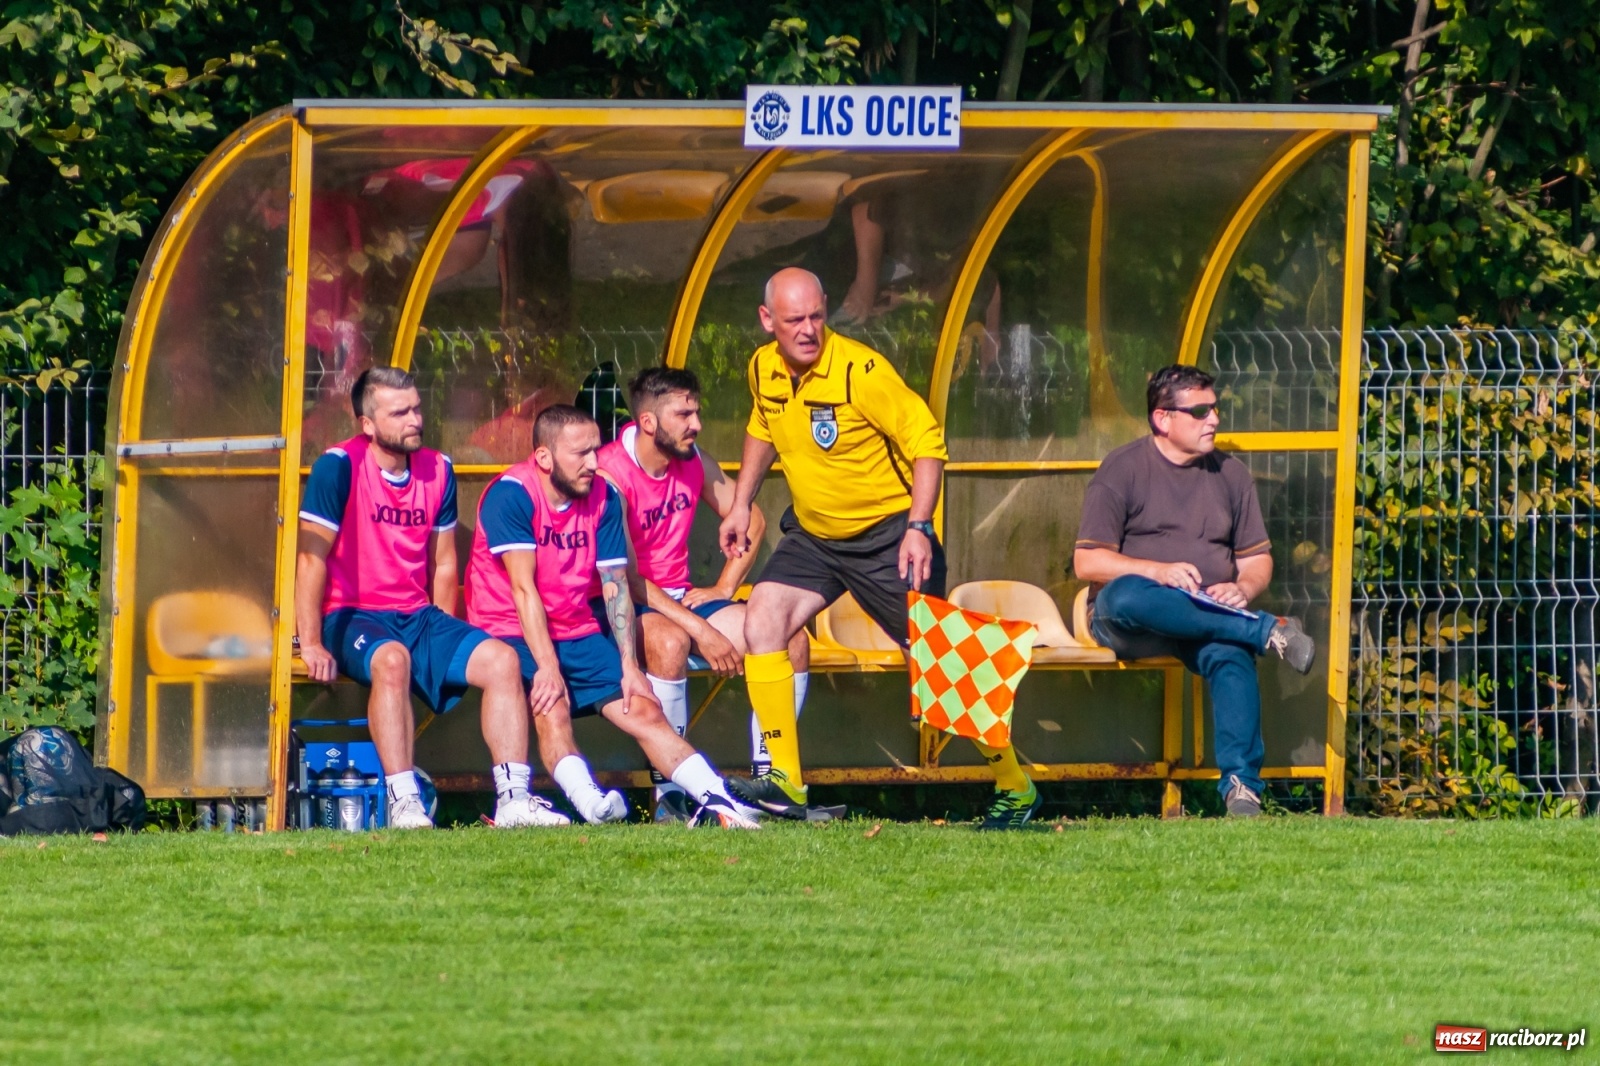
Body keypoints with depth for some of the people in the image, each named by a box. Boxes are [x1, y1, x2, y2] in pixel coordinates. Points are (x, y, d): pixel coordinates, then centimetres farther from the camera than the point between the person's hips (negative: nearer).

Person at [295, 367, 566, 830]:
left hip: (419, 617, 6)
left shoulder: (437, 470, 8)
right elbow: (312, 557, -14)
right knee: (392, 658, -38)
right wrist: (312, 645, -20)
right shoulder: (339, 467, -11)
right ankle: (404, 805, -39)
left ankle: (513, 800, -16)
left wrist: (446, 638, 8)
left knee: (500, 659, -15)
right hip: (352, 616, -6)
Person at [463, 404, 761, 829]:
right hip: (513, 633, -6)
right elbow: (523, 588, -19)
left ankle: (719, 802, -21)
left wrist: (629, 665, -8)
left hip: (578, 632, 6)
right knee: (551, 708, -31)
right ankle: (590, 802, -52)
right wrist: (547, 666, -25)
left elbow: (615, 585, 2)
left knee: (643, 711, -10)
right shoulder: (510, 495, -14)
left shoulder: (602, 498, 3)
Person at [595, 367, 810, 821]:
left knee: (790, 640, -10)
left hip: (680, 597, 7)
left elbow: (751, 520, 17)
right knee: (670, 641, -41)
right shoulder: (610, 475, -20)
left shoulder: (694, 463, 3)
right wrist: (702, 631, -29)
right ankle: (669, 792, -36)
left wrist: (724, 588, 1)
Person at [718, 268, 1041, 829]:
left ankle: (1014, 787, 10)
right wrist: (740, 504, 15)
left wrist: (918, 528, -26)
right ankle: (785, 784, -9)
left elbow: (927, 442, -19)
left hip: (888, 534, -6)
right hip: (813, 533, 6)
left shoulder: (861, 371, -22)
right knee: (762, 622, -12)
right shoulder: (763, 370, -3)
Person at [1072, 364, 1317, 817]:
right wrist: (1159, 571, -20)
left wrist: (1243, 589, -7)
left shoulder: (1230, 475, 15)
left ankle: (1242, 787, -42)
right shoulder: (1123, 470, 2)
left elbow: (1258, 559, 18)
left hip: (1209, 617, 3)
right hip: (1127, 623, -3)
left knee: (1230, 653, -34)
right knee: (1128, 596, -40)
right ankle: (1267, 632, -34)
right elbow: (1088, 563, -5)